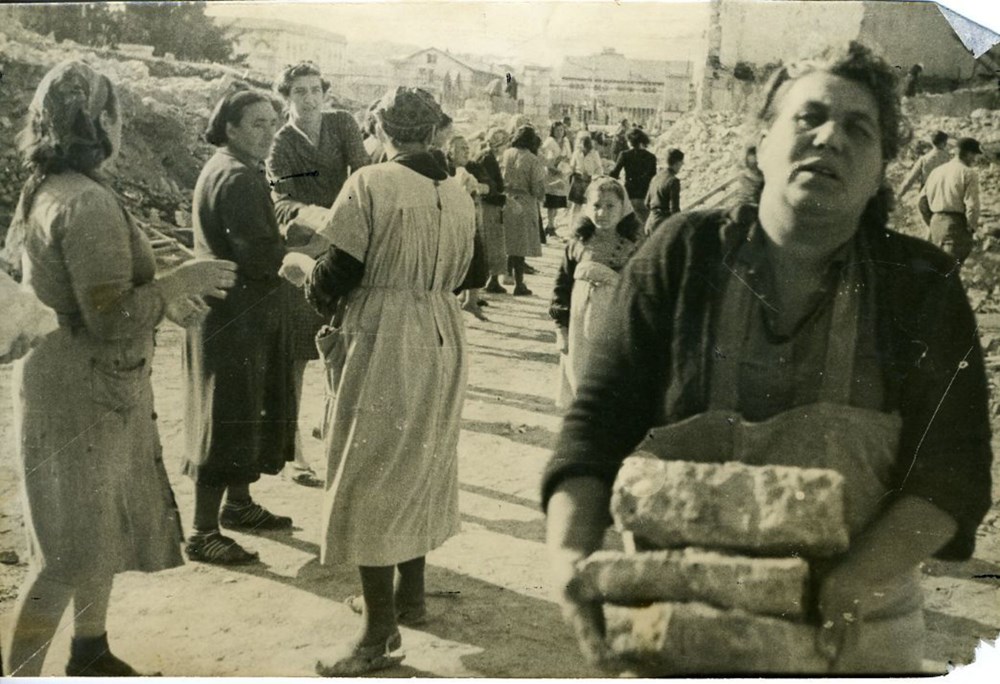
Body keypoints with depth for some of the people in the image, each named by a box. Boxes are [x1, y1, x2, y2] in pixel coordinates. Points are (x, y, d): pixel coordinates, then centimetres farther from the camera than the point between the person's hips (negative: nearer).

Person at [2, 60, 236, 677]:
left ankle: (90, 652, 35)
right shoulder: (88, 203, -22)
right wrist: (177, 282, -16)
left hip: (79, 385, 10)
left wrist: (162, 297, 12)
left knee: (102, 526, 21)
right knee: (74, 546, 0)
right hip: (84, 392, -10)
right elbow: (111, 319, -26)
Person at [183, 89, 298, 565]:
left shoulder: (234, 169, 13)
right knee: (227, 420, -4)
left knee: (248, 413, 21)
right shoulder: (237, 177, -20)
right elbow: (263, 256, -26)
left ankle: (238, 503, 35)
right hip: (234, 317, -11)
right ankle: (204, 534, 5)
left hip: (244, 314, 11)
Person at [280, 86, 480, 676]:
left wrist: (301, 269, 6)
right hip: (441, 342, 7)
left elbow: (337, 278, -15)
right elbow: (473, 274, 16)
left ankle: (381, 633, 5)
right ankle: (409, 594, 34)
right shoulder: (458, 193, 5)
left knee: (370, 477, 1)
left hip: (383, 345, -7)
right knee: (422, 467, 20)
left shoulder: (371, 185, -13)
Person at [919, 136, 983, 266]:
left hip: (936, 222, 7)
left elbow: (923, 200, 13)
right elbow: (972, 205, -15)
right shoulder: (968, 173, -8)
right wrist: (972, 227, -2)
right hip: (957, 225, -7)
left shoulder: (937, 171, 13)